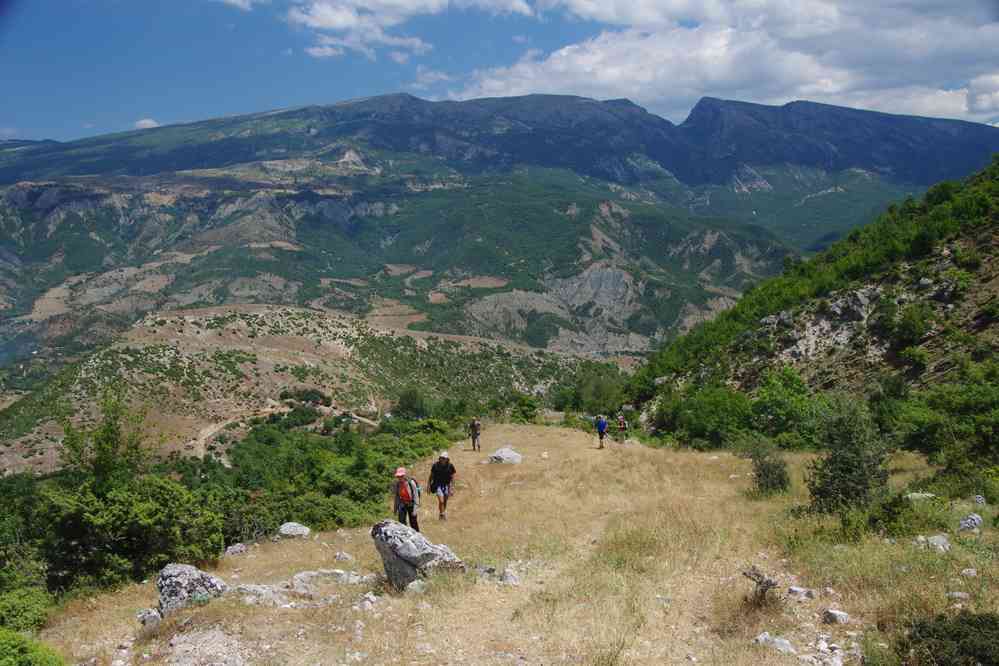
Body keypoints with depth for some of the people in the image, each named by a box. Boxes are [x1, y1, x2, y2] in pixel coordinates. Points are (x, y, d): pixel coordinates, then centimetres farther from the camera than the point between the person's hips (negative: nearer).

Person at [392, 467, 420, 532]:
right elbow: (396, 496, 4)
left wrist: (415, 509, -18)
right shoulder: (397, 484, -9)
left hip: (411, 504, -3)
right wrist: (396, 508, 7)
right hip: (402, 504, 3)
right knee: (401, 522, -8)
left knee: (413, 522, 6)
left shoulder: (411, 483, -21)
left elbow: (416, 496, -16)